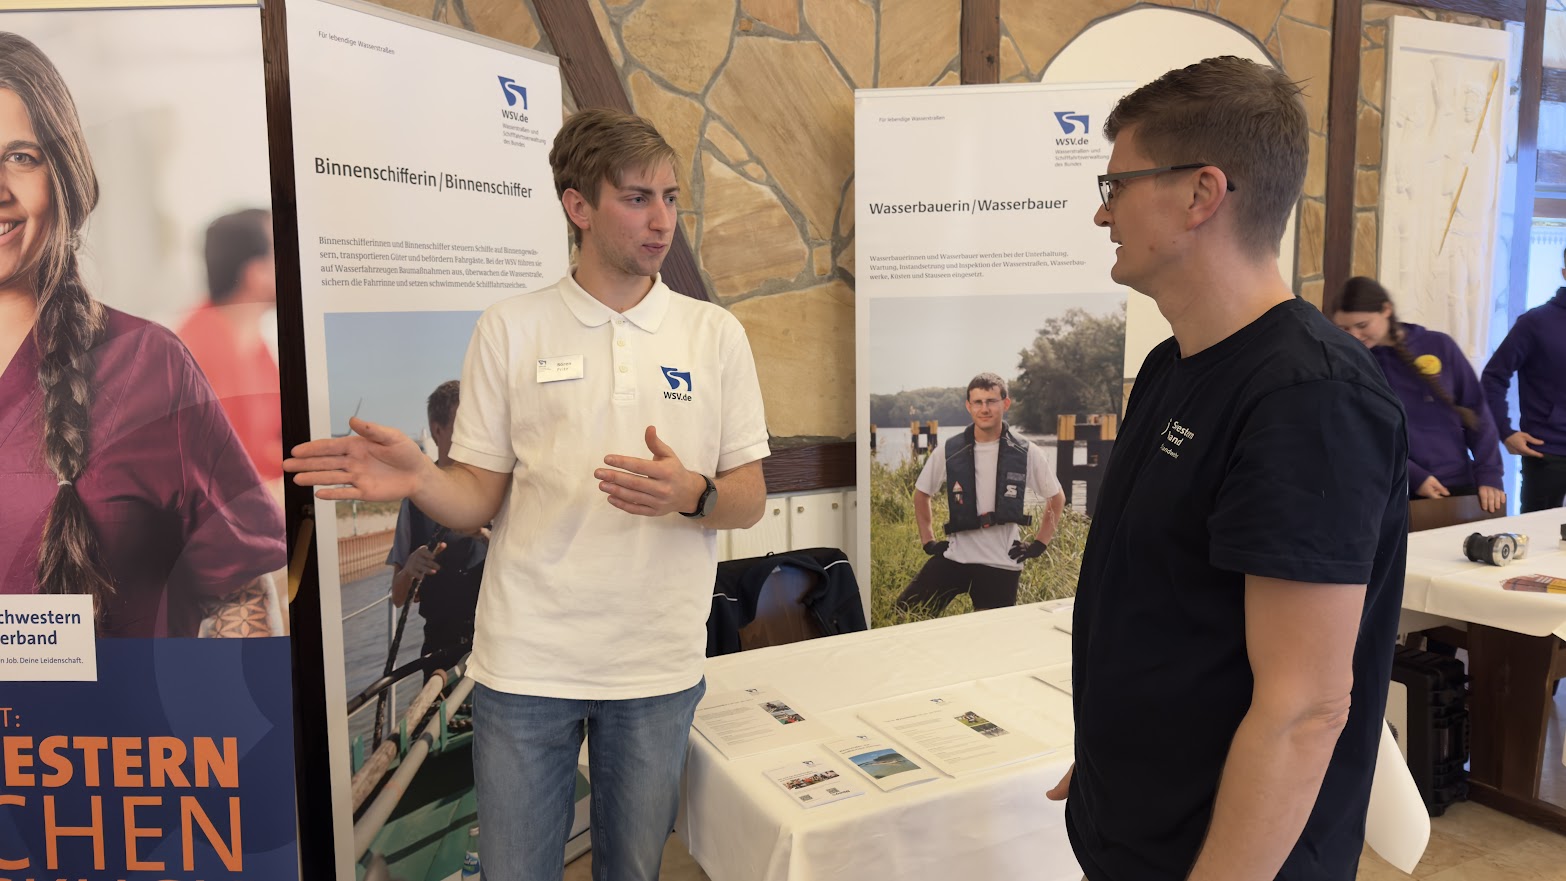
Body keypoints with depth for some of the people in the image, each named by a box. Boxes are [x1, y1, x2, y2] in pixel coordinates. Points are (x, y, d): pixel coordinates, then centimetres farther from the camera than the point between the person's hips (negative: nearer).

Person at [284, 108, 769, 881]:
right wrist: (418, 478, -21)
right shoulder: (509, 330, 0)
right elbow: (478, 499, 0)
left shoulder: (714, 334, 2)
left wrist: (690, 494, -19)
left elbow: (750, 499, 2)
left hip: (659, 665, 1)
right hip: (525, 662, -1)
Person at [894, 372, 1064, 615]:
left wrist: (1039, 544, 5)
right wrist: (927, 540, 8)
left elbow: (1057, 498, 11)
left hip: (1002, 563, -1)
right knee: (906, 615, -9)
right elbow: (921, 494, 15)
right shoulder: (950, 451, -1)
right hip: (955, 556, 1)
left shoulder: (1027, 454, -3)